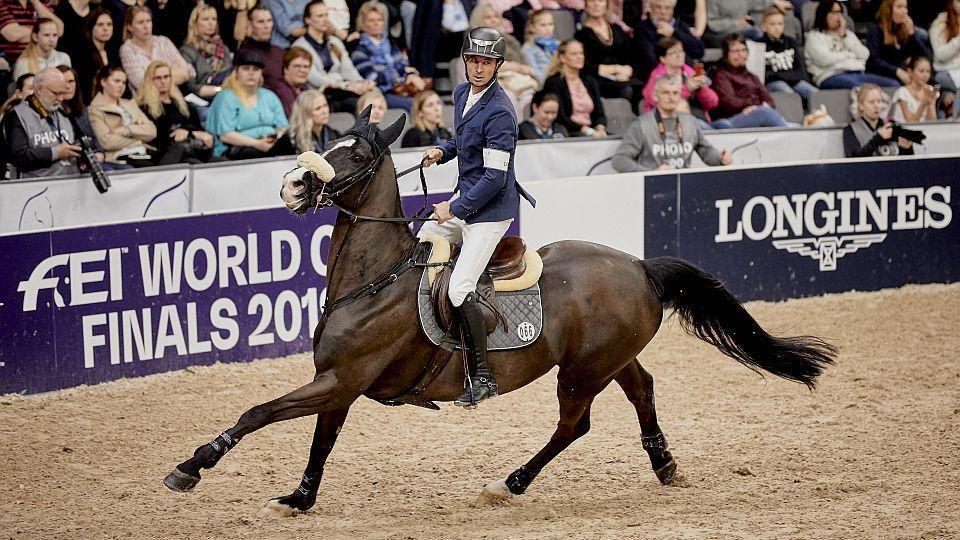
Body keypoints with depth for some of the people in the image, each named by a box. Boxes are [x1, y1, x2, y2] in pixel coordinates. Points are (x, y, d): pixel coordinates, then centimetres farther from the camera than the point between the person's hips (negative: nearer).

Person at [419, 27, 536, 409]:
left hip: (492, 207, -10)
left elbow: (495, 177, -23)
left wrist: (454, 209, -18)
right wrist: (443, 150, 5)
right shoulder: (462, 94, 6)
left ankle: (482, 377, -15)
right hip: (465, 199, 10)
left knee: (459, 289, -18)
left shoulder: (499, 112, -22)